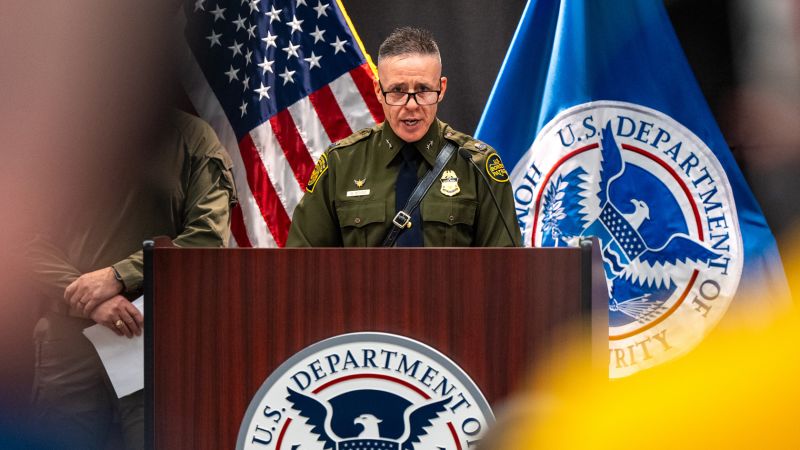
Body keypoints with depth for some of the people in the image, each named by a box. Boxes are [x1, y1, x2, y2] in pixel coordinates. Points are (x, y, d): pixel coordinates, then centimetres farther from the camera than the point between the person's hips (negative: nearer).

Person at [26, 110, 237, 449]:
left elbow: (208, 237, -3)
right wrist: (88, 302, -12)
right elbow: (31, 241, 5)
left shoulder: (192, 138, 6)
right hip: (68, 339, 2)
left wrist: (121, 276, -13)